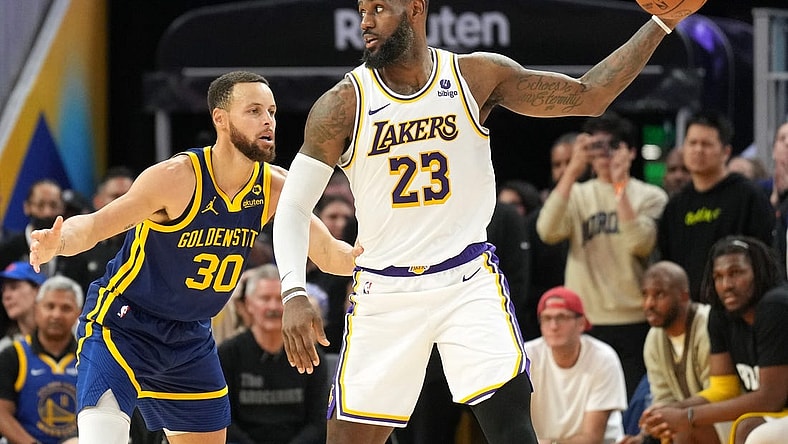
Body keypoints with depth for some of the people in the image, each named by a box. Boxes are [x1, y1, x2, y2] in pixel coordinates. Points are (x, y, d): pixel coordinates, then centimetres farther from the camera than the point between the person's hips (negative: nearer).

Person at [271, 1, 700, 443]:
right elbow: (293, 207, -5)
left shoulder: (477, 76, -2)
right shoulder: (344, 104, -6)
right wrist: (294, 295, -20)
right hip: (384, 293, 0)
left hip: (468, 284, 0)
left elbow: (588, 96, 2)